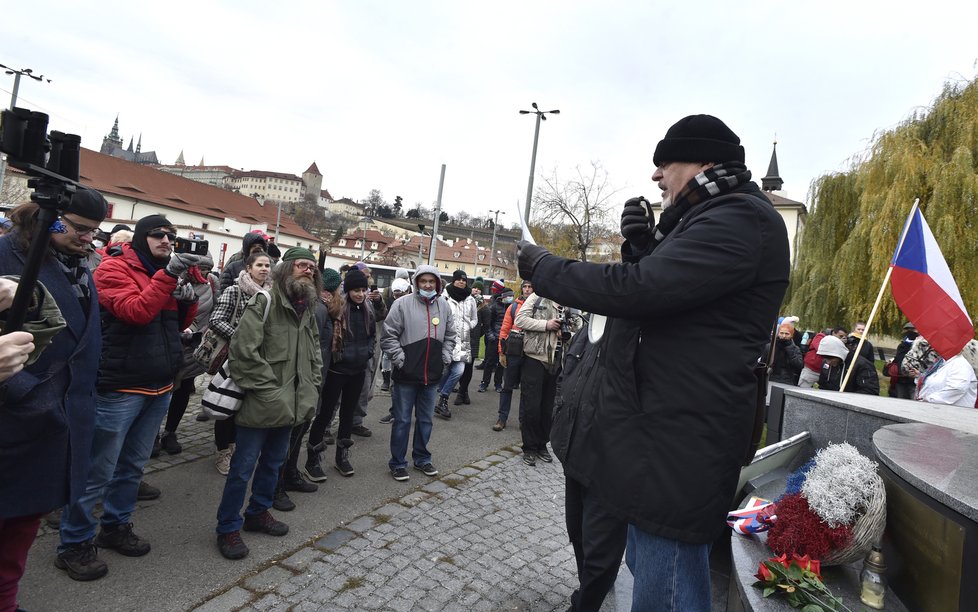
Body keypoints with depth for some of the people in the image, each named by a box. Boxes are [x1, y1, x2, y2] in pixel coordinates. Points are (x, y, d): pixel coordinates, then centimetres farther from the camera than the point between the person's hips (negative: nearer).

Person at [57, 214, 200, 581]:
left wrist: (189, 300, -5)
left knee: (133, 465, 18)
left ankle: (116, 526, 32)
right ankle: (74, 544, 15)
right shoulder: (114, 269, -8)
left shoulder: (166, 272, 13)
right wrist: (167, 274, -27)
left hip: (159, 387, 7)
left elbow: (179, 323, 14)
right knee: (98, 471, 1)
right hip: (120, 388, -7)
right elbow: (136, 312, -24)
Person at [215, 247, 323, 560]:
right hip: (262, 403, -7)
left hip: (292, 403, 8)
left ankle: (258, 513, 39)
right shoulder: (265, 302, -13)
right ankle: (228, 528, 21)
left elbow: (315, 353, 20)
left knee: (273, 462, 21)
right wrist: (269, 387, -19)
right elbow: (243, 349, -21)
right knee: (243, 468, 4)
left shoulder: (309, 309, 11)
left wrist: (311, 387, 10)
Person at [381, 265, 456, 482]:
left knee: (425, 420, 16)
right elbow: (389, 335, -9)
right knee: (402, 421, 6)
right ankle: (397, 463, 20)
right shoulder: (403, 304, -9)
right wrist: (400, 359, -13)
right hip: (406, 375, -4)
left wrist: (445, 358, 8)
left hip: (432, 375, 5)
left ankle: (422, 458, 32)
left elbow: (450, 335, 17)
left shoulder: (443, 305, 6)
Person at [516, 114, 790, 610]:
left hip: (675, 449, -10)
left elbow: (635, 289, -25)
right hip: (641, 432, 11)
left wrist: (541, 266, -11)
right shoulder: (702, 222, 18)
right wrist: (643, 246, 2)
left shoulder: (741, 220, -15)